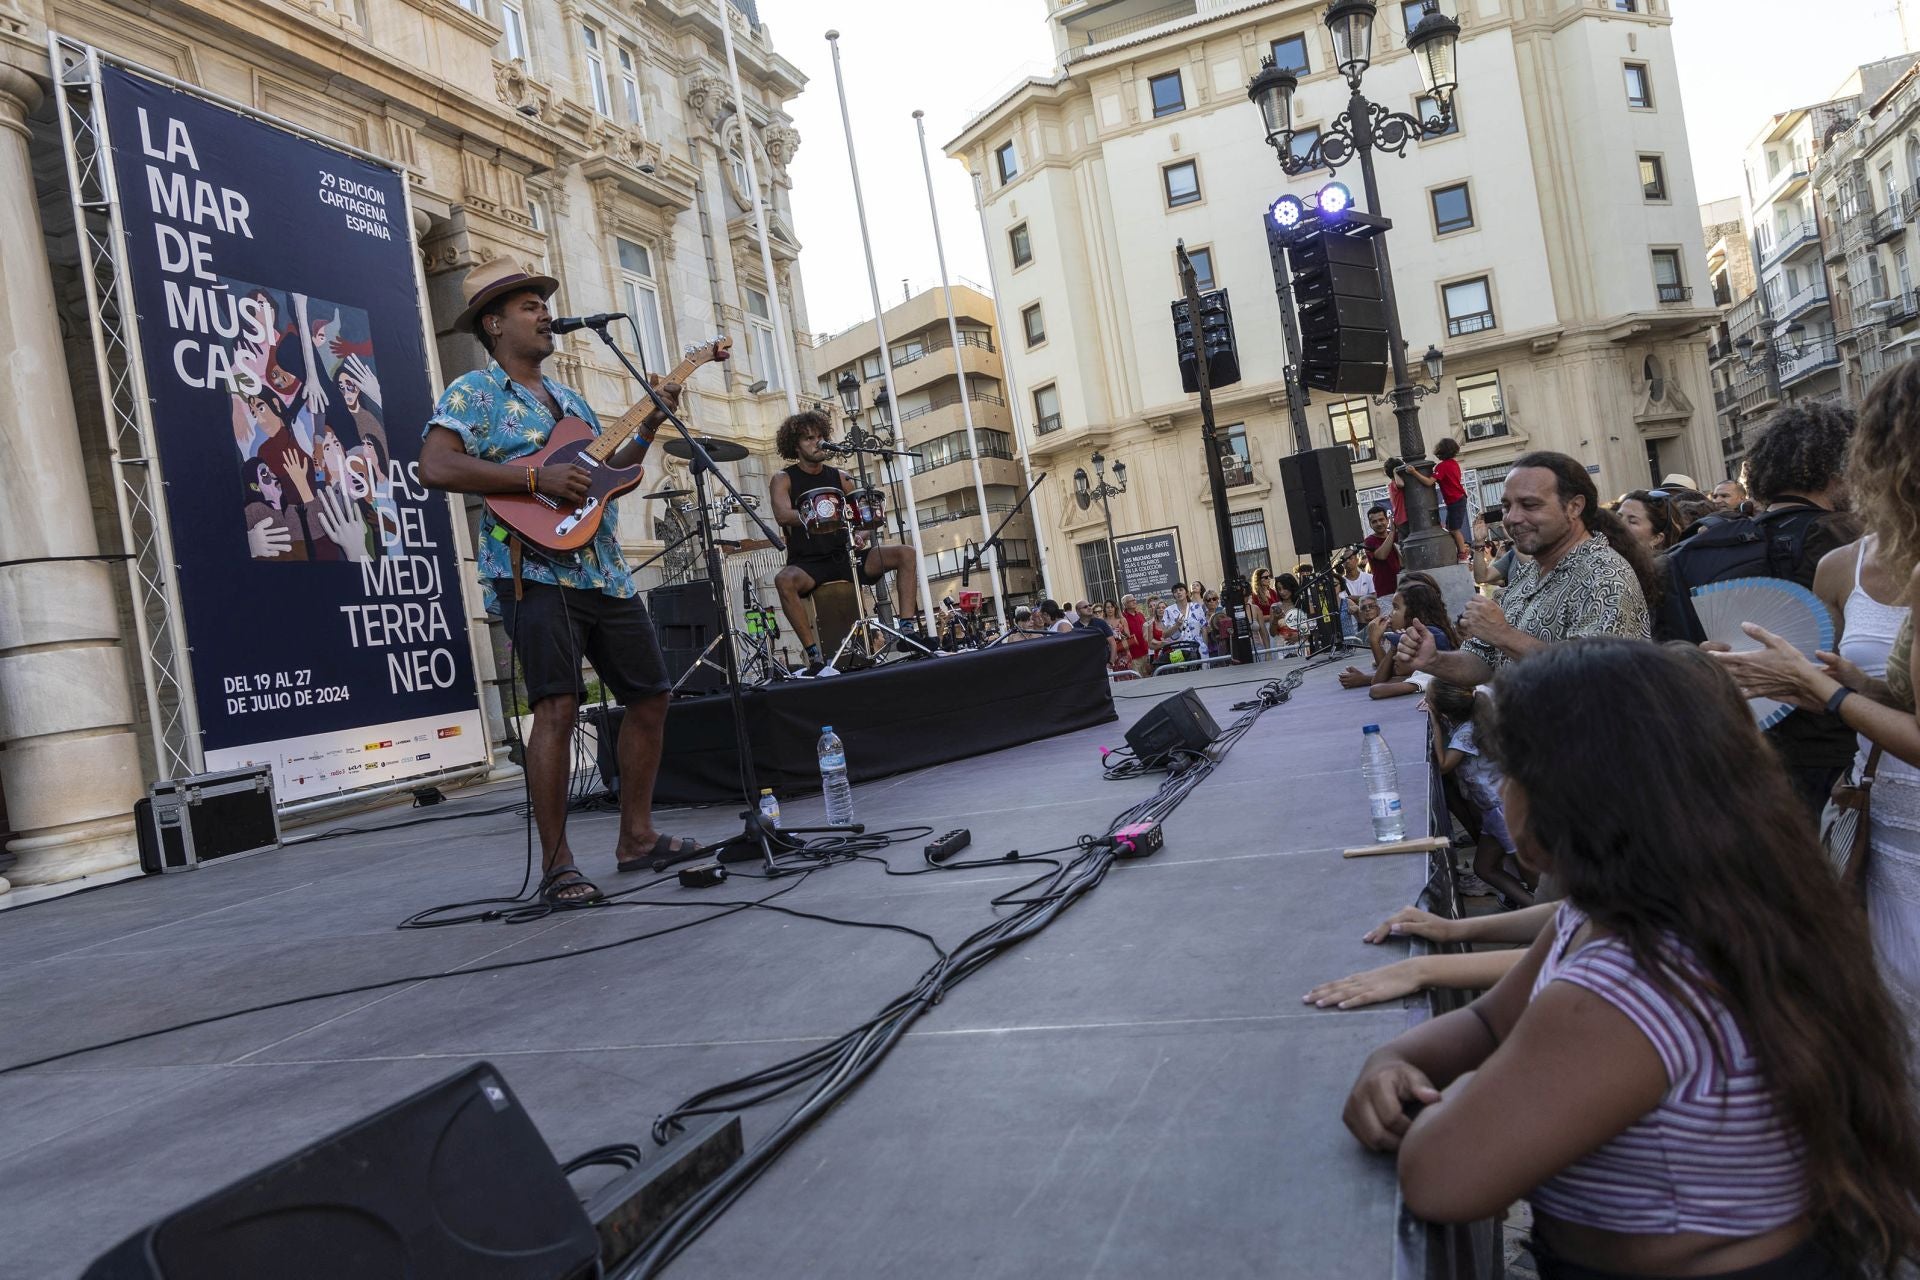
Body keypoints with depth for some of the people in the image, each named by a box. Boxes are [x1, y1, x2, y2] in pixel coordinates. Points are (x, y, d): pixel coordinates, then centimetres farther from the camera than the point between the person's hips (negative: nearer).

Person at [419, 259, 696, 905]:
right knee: (558, 706, -17)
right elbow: (435, 467, -15)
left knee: (650, 697, 8)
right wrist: (536, 477, -19)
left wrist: (650, 424, 16)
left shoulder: (567, 397, 24)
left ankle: (637, 836, 19)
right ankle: (556, 865, -7)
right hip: (535, 571, -8)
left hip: (605, 572, 8)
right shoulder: (474, 392, 1)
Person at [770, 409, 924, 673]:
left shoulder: (840, 478, 15)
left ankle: (908, 630, -16)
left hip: (844, 555, 4)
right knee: (784, 580, -39)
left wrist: (859, 535, -13)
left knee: (905, 554, -14)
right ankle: (814, 654, -32)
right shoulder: (783, 479, 3)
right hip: (807, 562, -4)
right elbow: (782, 515, -17)